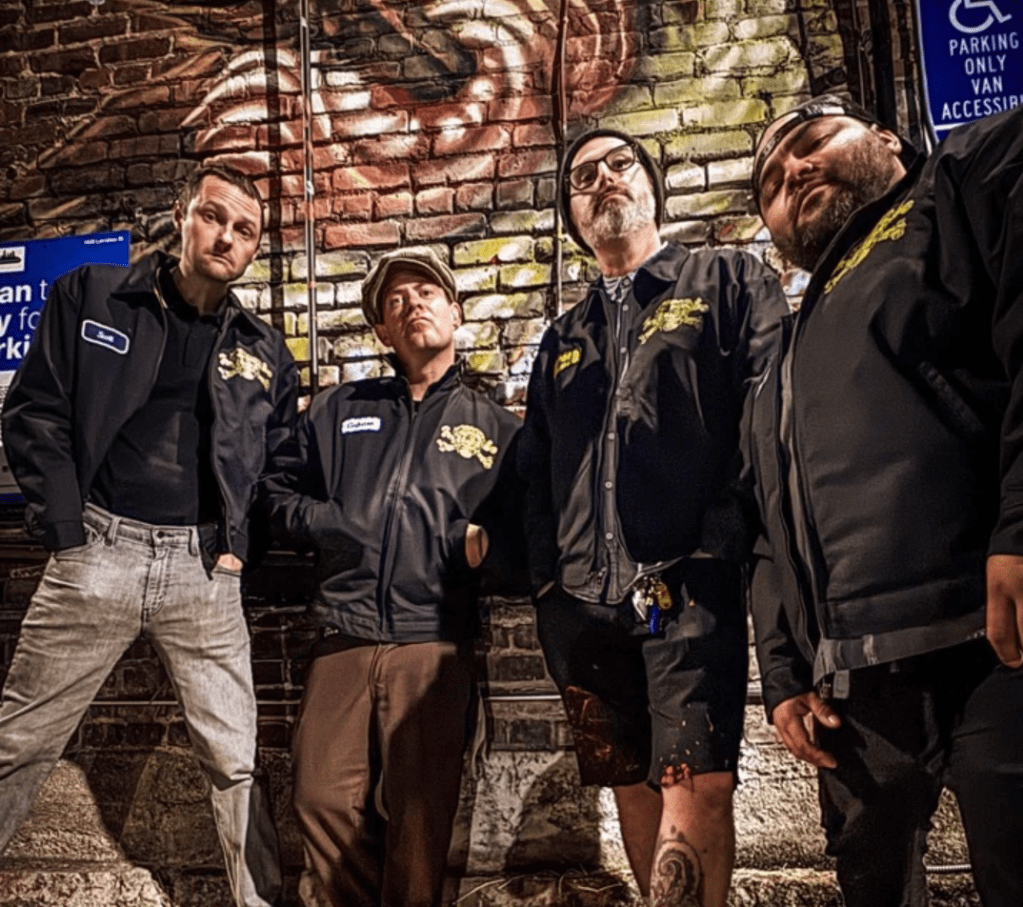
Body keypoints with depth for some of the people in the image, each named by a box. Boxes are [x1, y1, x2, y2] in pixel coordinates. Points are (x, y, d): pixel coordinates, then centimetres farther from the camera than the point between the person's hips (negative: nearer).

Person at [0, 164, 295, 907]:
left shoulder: (266, 352, 10)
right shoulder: (90, 298, 5)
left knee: (236, 759, 4)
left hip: (205, 569, 1)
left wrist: (240, 544, 5)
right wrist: (66, 532, -5)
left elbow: (282, 462, 18)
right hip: (98, 552, -1)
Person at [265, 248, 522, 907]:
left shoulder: (496, 428, 11)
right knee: (324, 799, 1)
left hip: (434, 644, -2)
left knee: (419, 815, 3)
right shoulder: (339, 411, 16)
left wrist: (484, 540, -12)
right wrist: (326, 521, 0)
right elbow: (281, 495, 18)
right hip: (343, 638, 2)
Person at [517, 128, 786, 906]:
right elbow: (536, 475, 21)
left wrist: (716, 553, -14)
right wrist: (547, 584, 9)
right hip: (586, 604, 5)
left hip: (690, 588, -5)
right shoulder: (562, 340, 22)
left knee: (695, 784, -12)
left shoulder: (732, 282, 8)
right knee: (633, 785, 10)